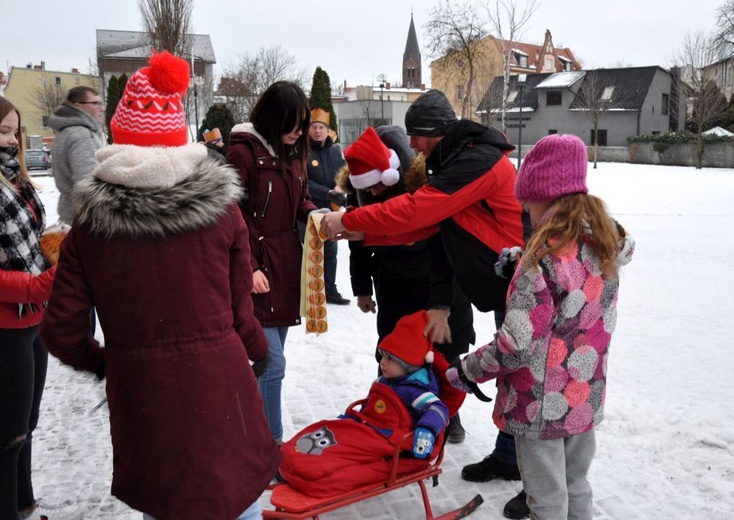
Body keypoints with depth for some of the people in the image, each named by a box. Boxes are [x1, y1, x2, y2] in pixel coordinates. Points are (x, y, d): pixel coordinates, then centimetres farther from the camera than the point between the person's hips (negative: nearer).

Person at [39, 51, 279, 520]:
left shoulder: (90, 222, -6)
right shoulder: (222, 206, -9)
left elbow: (62, 331, -4)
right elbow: (239, 309, -4)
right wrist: (258, 350, 17)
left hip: (139, 392, 1)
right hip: (218, 383, -1)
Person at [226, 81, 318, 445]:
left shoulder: (292, 151, 10)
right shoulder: (244, 151, -13)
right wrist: (247, 269, -18)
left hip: (287, 267, 8)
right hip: (258, 271, -8)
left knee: (270, 358, 16)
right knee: (272, 363, -8)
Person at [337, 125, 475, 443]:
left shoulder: (425, 182, -27)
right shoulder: (360, 189, -12)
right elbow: (360, 241, 3)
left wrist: (441, 302, -31)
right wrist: (362, 288, 7)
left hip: (438, 284, -2)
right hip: (393, 288, 3)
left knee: (445, 352, 9)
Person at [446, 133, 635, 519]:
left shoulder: (543, 261, -26)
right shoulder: (604, 246, -3)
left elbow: (516, 348, -26)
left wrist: (466, 371, -11)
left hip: (542, 405, -7)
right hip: (585, 398, 7)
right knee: (576, 488, 25)